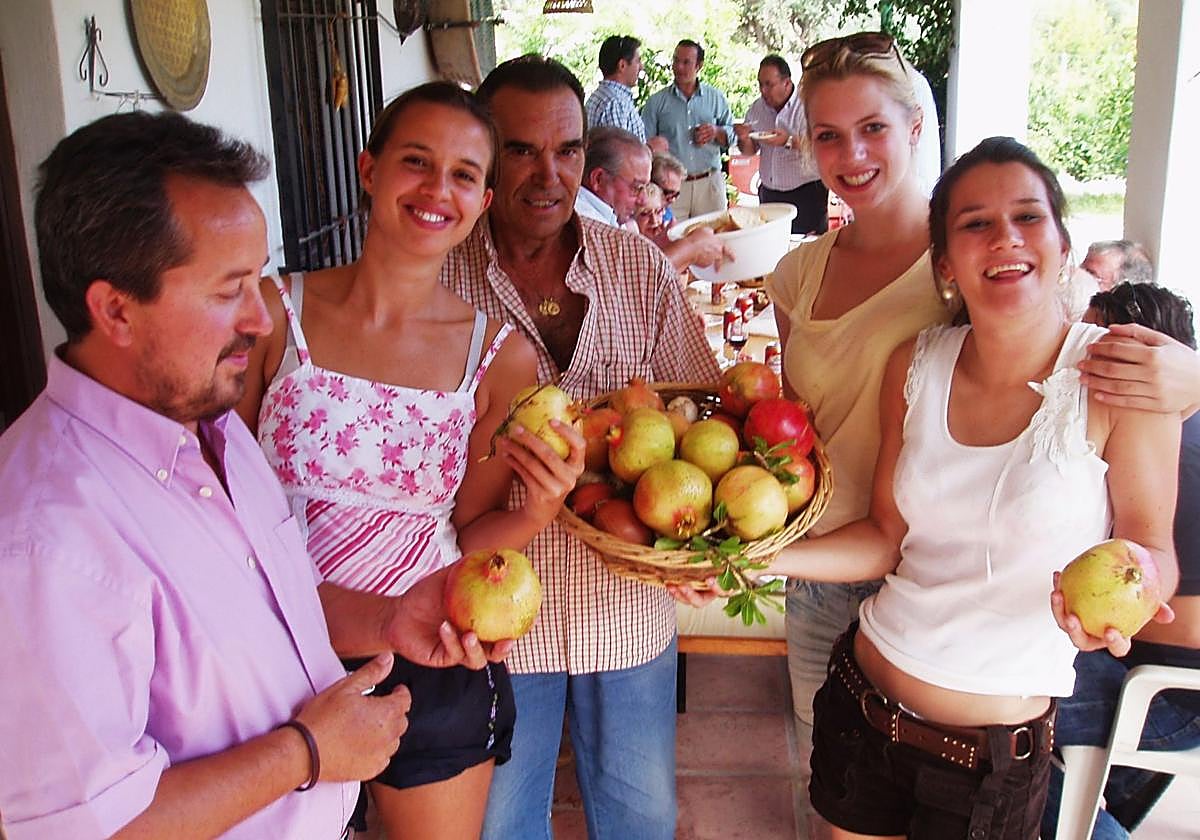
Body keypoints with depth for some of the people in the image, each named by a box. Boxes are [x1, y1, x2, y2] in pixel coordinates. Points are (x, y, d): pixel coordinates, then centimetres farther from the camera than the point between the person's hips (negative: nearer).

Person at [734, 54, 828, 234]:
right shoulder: (757, 107, 8)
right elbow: (750, 151, 15)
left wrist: (790, 141, -32)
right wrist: (744, 139, -8)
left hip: (806, 192, -5)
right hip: (769, 192, 6)